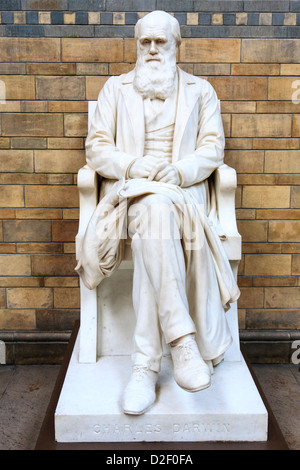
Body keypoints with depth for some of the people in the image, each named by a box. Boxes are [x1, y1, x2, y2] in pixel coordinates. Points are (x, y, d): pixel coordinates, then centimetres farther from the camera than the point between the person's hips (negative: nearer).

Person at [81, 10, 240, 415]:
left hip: (185, 188, 1)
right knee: (157, 208, -38)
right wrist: (135, 165, -12)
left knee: (152, 229, -34)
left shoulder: (201, 90, 20)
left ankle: (146, 364, -30)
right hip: (130, 187, 0)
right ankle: (184, 341, -37)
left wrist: (180, 171, -15)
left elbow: (212, 147, 7)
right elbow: (96, 148, 9)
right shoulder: (116, 87, 20)